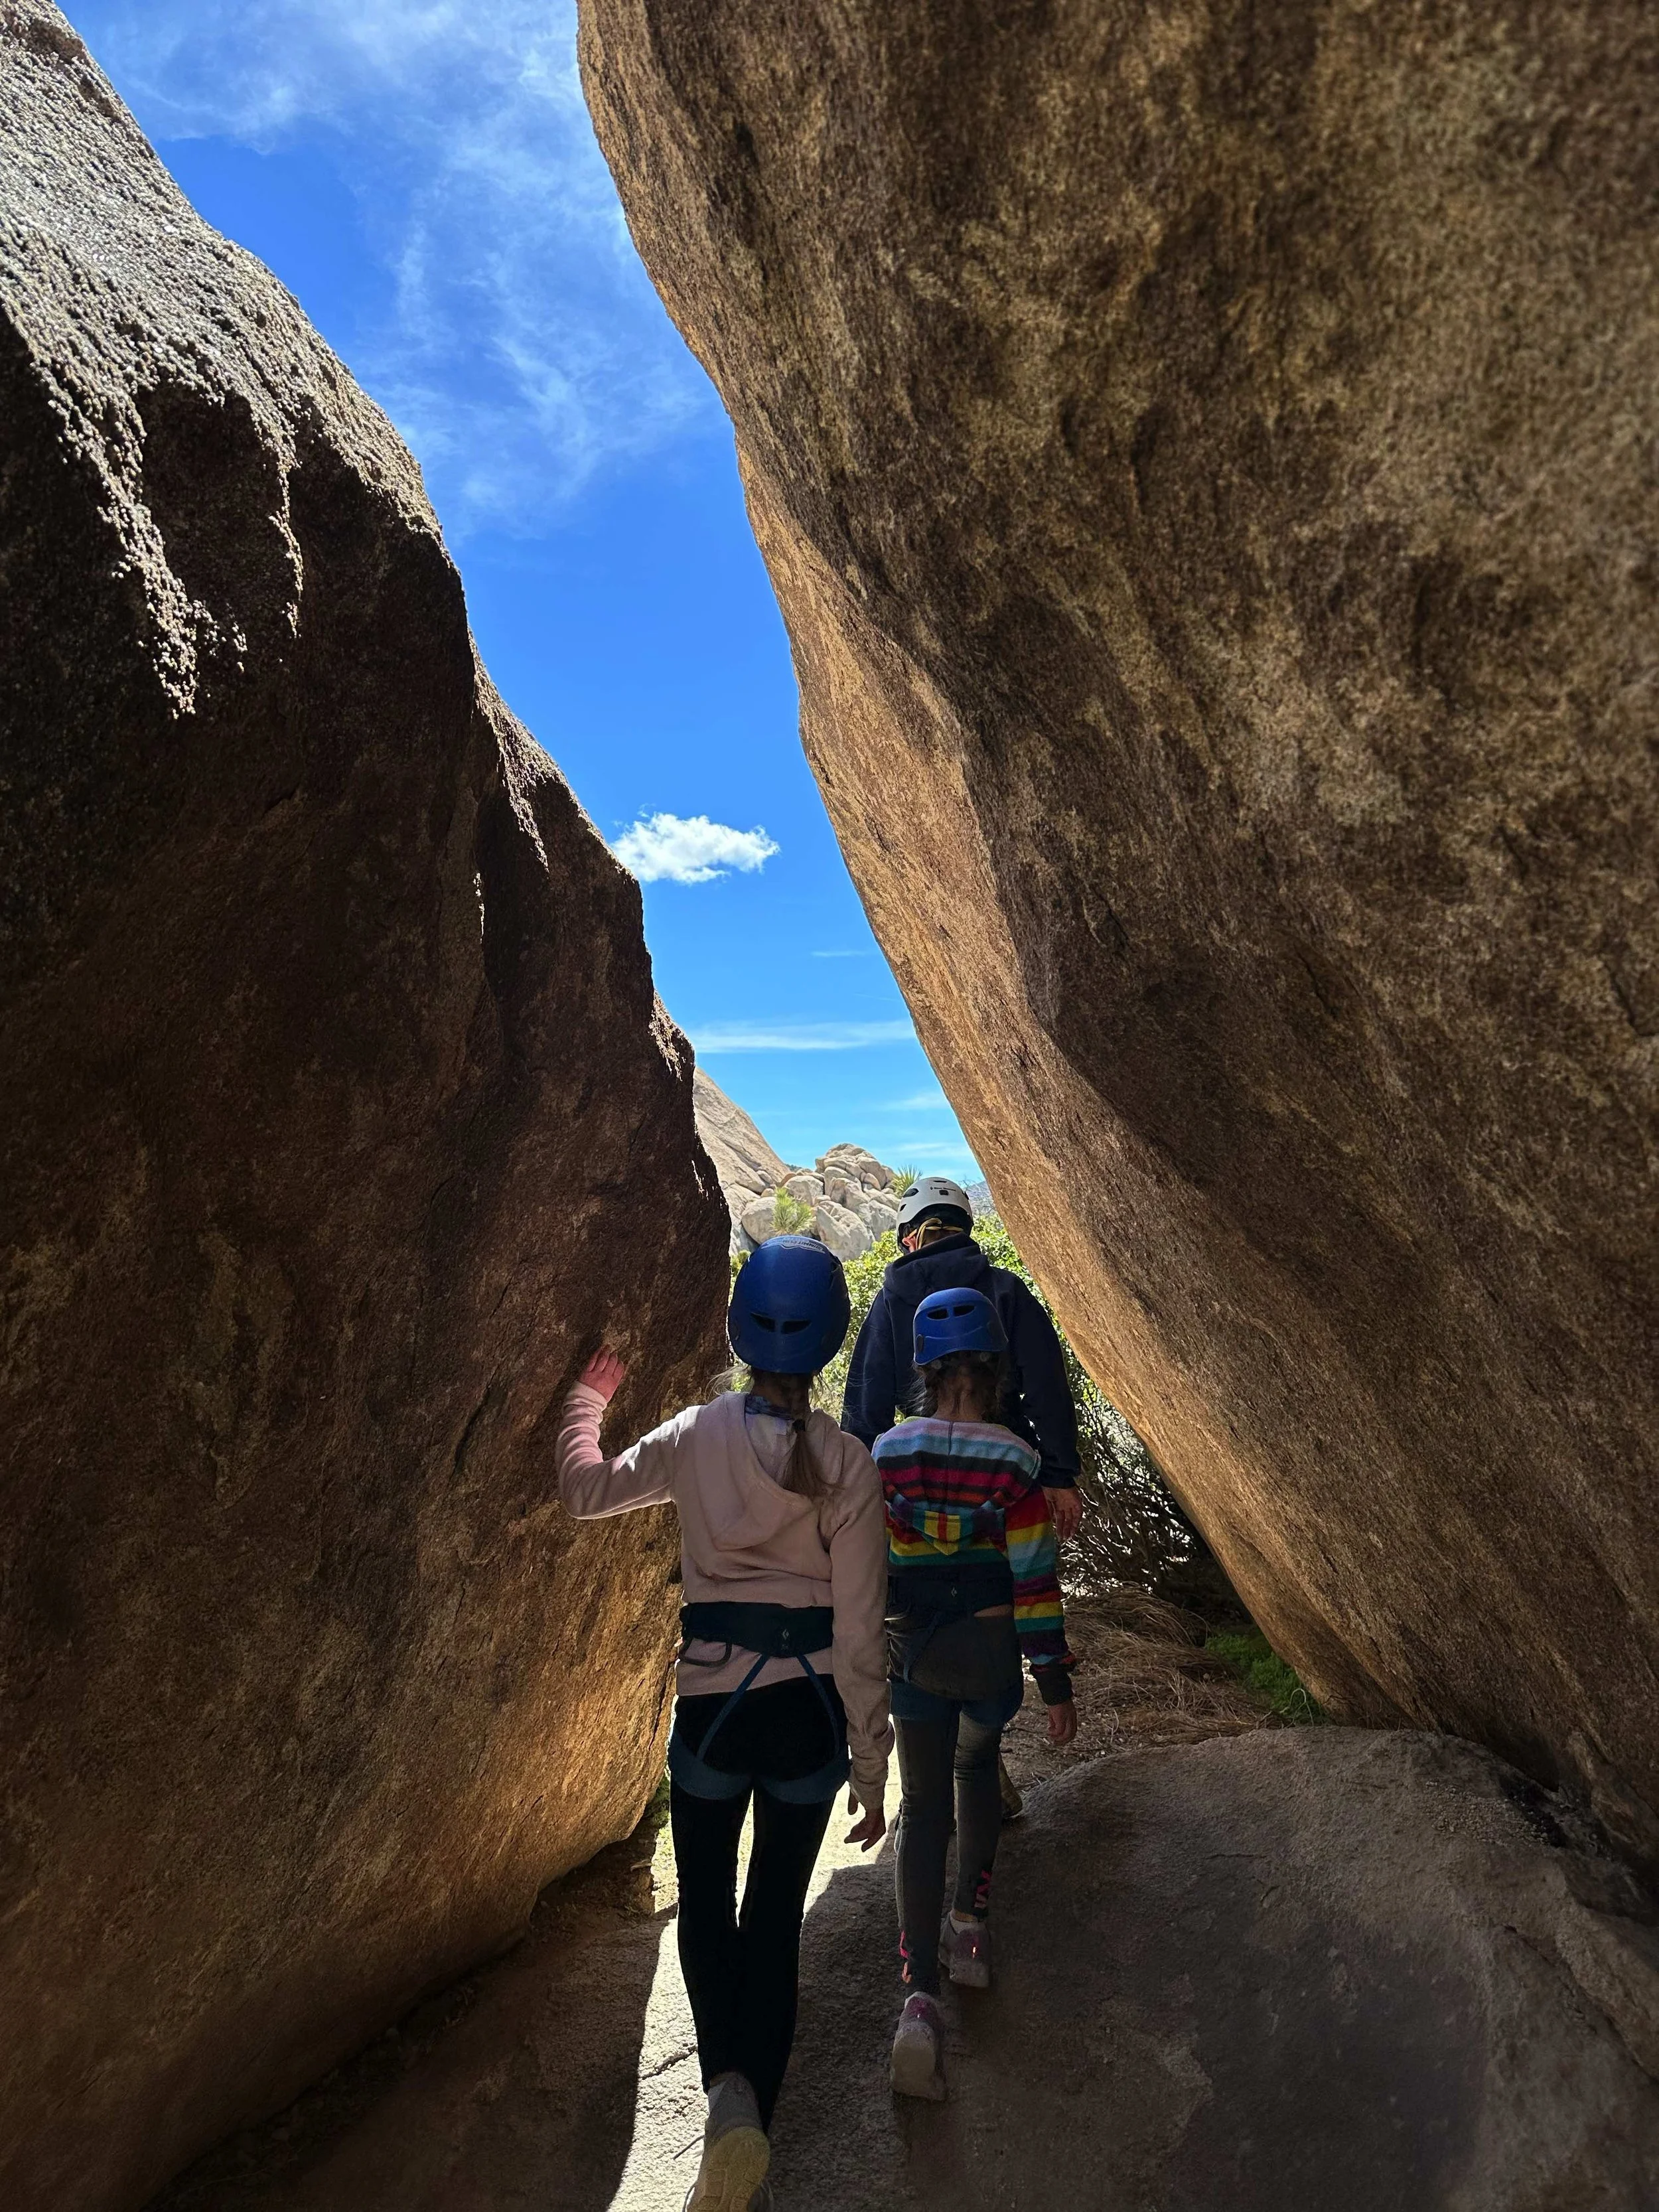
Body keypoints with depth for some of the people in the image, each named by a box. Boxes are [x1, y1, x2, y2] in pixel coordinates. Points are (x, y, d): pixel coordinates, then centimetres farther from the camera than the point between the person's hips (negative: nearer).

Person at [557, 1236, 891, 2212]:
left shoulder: (697, 1437, -10)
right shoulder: (848, 1465, -12)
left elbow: (586, 1489, 7)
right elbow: (860, 1636, -9)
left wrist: (588, 1399, 23)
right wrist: (871, 1768, 3)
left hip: (712, 1706, 0)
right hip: (810, 1714, 0)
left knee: (707, 1906, 23)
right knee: (775, 1917, 19)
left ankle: (730, 2087, 4)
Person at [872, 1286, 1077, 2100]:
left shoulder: (886, 1455, -10)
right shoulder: (1013, 1463, -16)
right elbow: (1034, 1581, -13)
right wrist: (1057, 1685, -2)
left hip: (912, 1651, 1)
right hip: (992, 1648, 0)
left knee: (924, 1802, 11)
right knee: (977, 1763, 29)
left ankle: (921, 1997, 2)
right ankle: (971, 1925, 32)